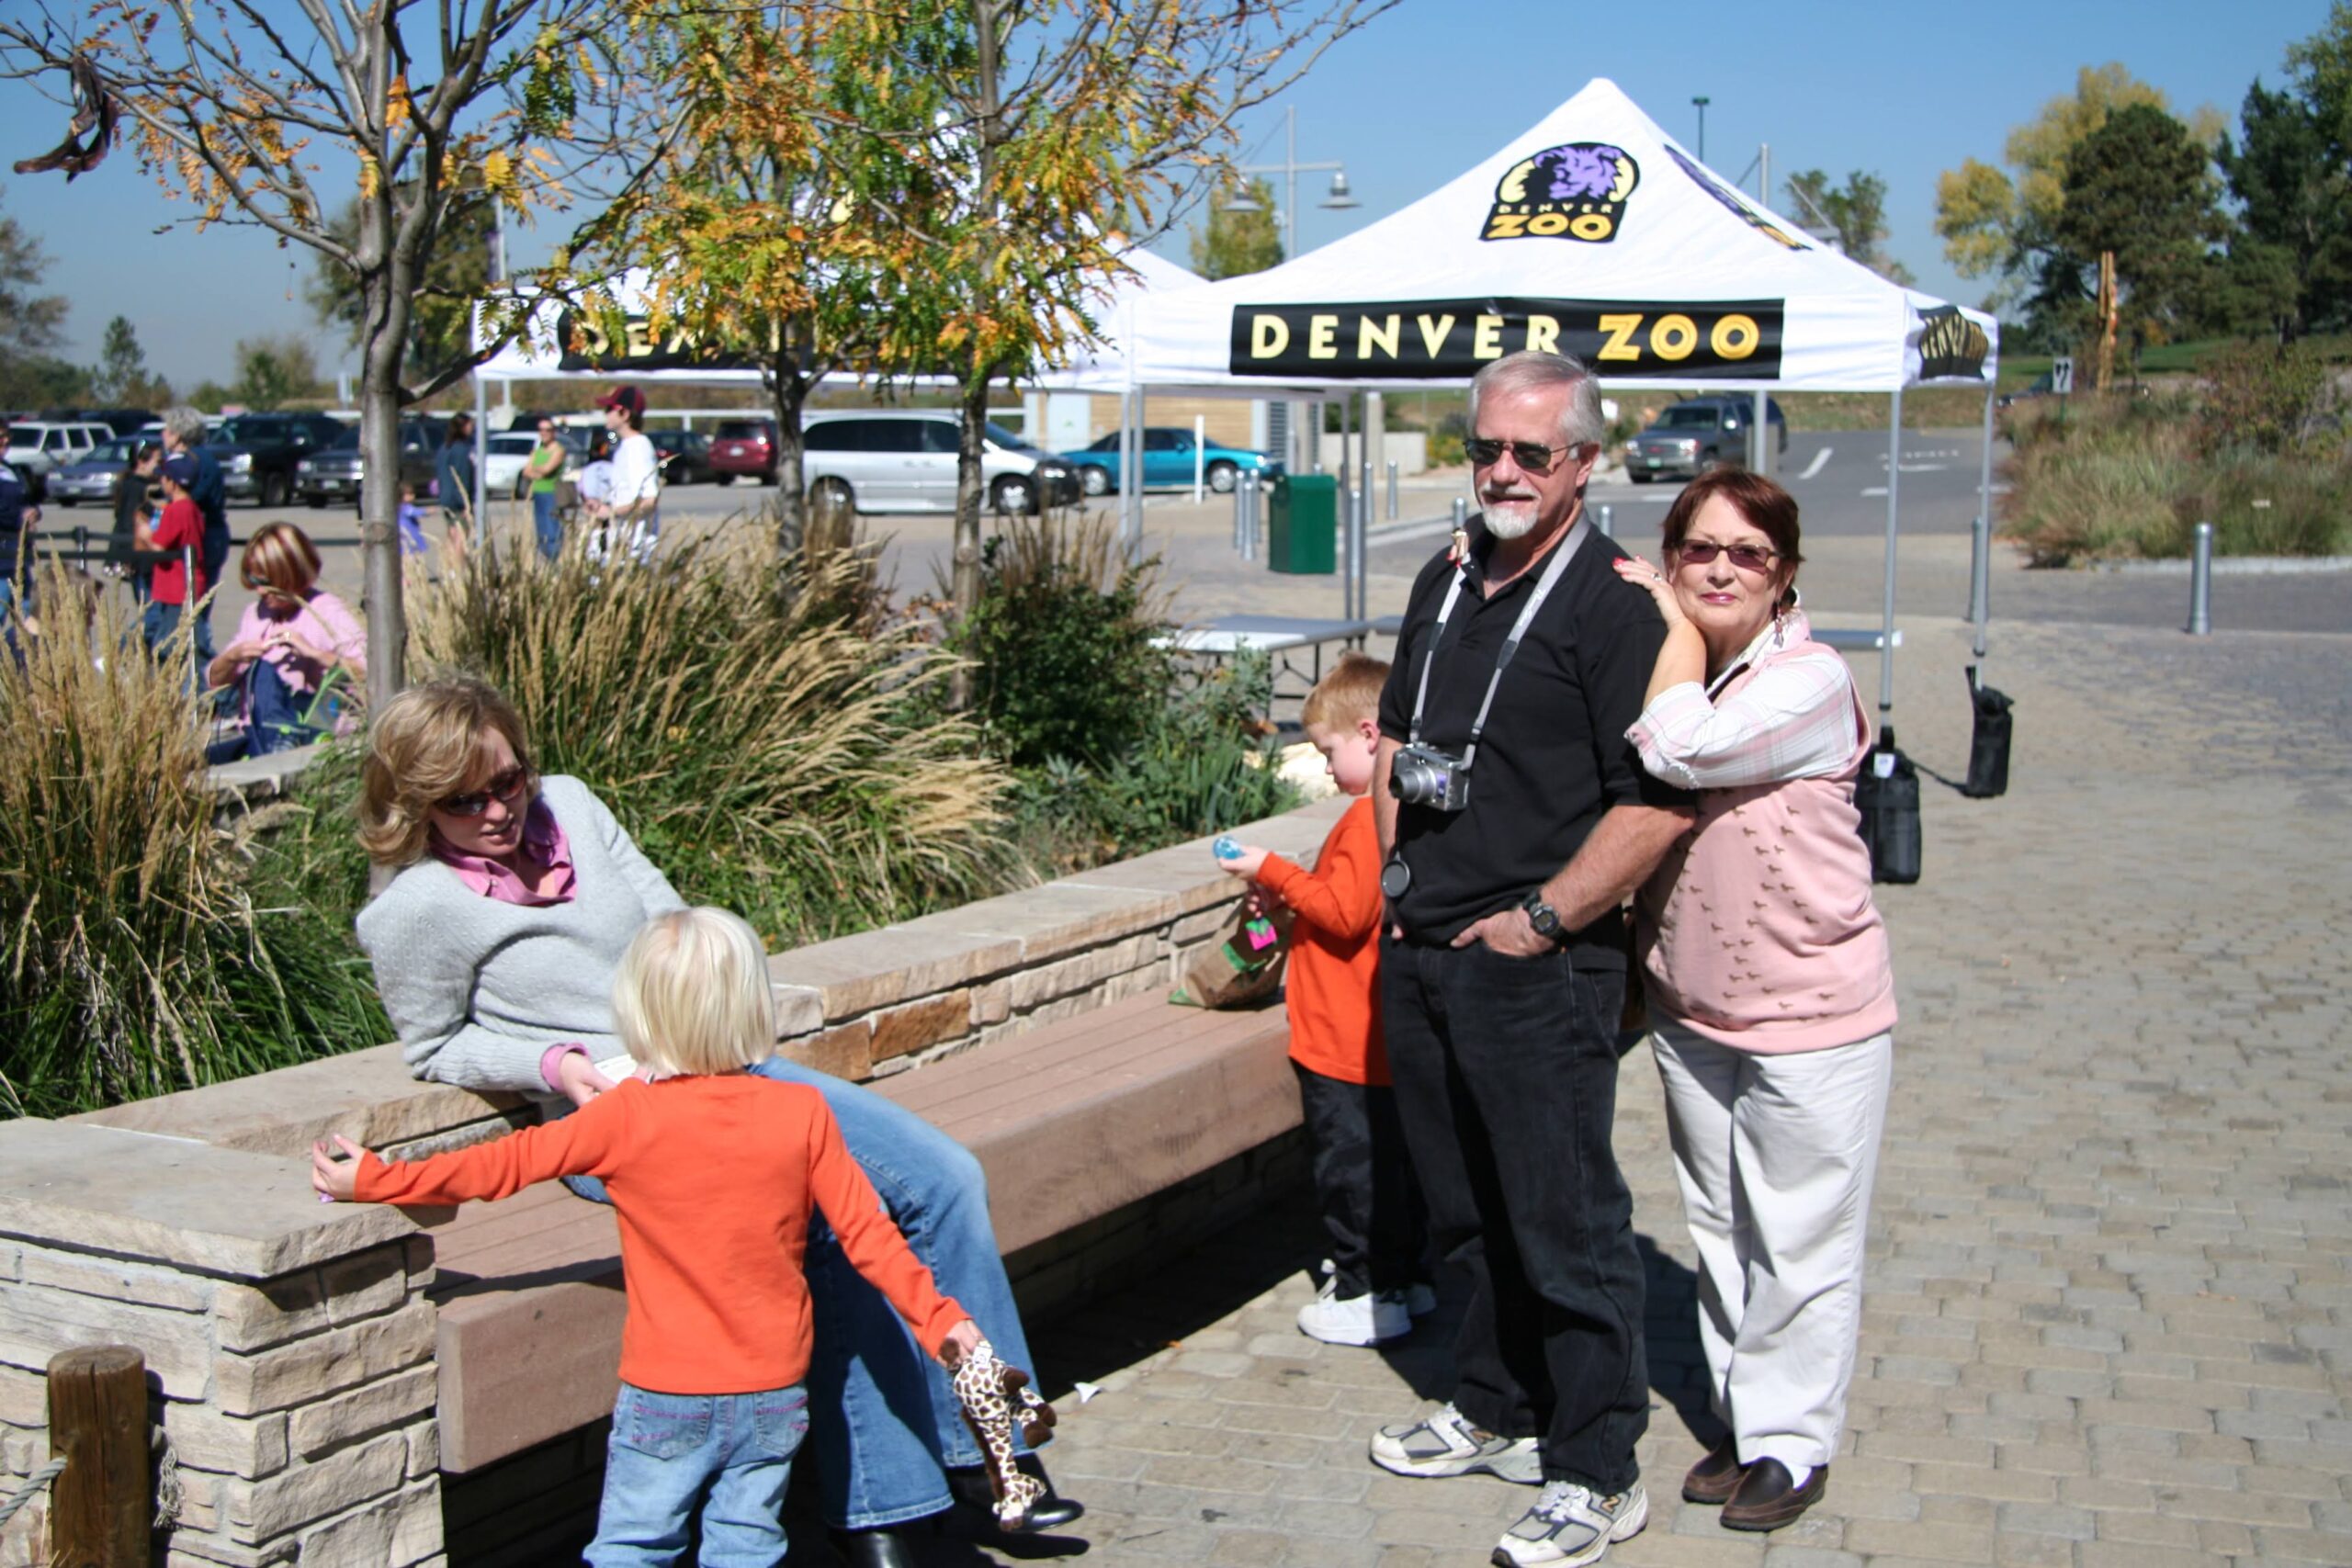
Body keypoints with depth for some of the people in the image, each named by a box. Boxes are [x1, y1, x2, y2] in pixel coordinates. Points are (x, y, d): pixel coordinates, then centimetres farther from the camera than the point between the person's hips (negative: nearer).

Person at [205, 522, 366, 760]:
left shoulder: (326, 611, -1)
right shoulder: (256, 613, 17)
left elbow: (370, 671, -15)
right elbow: (213, 680, 20)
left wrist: (314, 653, -21)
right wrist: (232, 657, -2)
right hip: (259, 736, 5)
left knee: (264, 668, -31)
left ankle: (281, 750, -52)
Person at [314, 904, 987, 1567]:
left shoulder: (629, 1116, -13)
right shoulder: (802, 1113, -7)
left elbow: (509, 1163, -9)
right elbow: (865, 1230, -4)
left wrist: (373, 1181, 0)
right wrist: (937, 1318, 8)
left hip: (665, 1396, -2)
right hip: (773, 1395, 2)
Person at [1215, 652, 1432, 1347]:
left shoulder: (1370, 819, -21)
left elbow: (1343, 912, -24)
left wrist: (1275, 872, -15)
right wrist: (1287, 894, 13)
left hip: (1346, 1045, -10)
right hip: (1382, 1038, 10)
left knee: (1352, 1167, 0)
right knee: (1392, 1160, 18)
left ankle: (1368, 1295, 7)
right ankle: (1402, 1276, 28)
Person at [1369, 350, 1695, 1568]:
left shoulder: (1613, 603, -12)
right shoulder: (1446, 581, 12)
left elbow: (1660, 804, -18)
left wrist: (1537, 918, -15)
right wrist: (1393, 874, 13)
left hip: (1537, 967, -8)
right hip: (1418, 954, 8)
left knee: (1564, 1221, -1)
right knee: (1468, 1210, 19)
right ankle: (1493, 1412, 35)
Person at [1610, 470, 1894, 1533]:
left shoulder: (1810, 681, -17)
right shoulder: (1666, 676, 4)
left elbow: (1680, 750, -31)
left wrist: (1676, 622, -19)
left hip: (1811, 1016, -6)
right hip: (1690, 1013, 7)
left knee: (1799, 1245, 5)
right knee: (1718, 1234, 17)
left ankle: (1789, 1442, 20)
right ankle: (1739, 1416, 32)